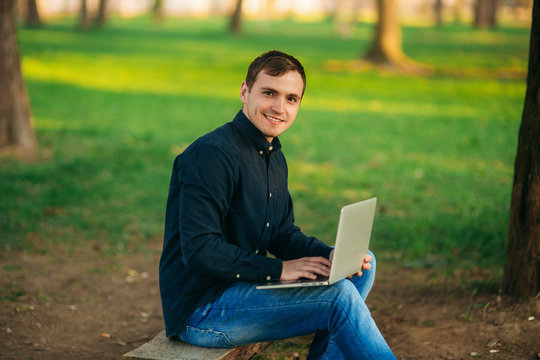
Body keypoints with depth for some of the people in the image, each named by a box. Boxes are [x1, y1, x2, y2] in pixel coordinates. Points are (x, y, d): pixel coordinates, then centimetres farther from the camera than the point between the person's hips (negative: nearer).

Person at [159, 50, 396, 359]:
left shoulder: (275, 159, 13)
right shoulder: (212, 154, -20)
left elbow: (283, 234, 16)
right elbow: (199, 250, -25)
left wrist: (330, 255, -4)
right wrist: (278, 269, -21)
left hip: (242, 285, 10)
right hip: (200, 309, -10)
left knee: (361, 265, 7)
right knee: (338, 295, -22)